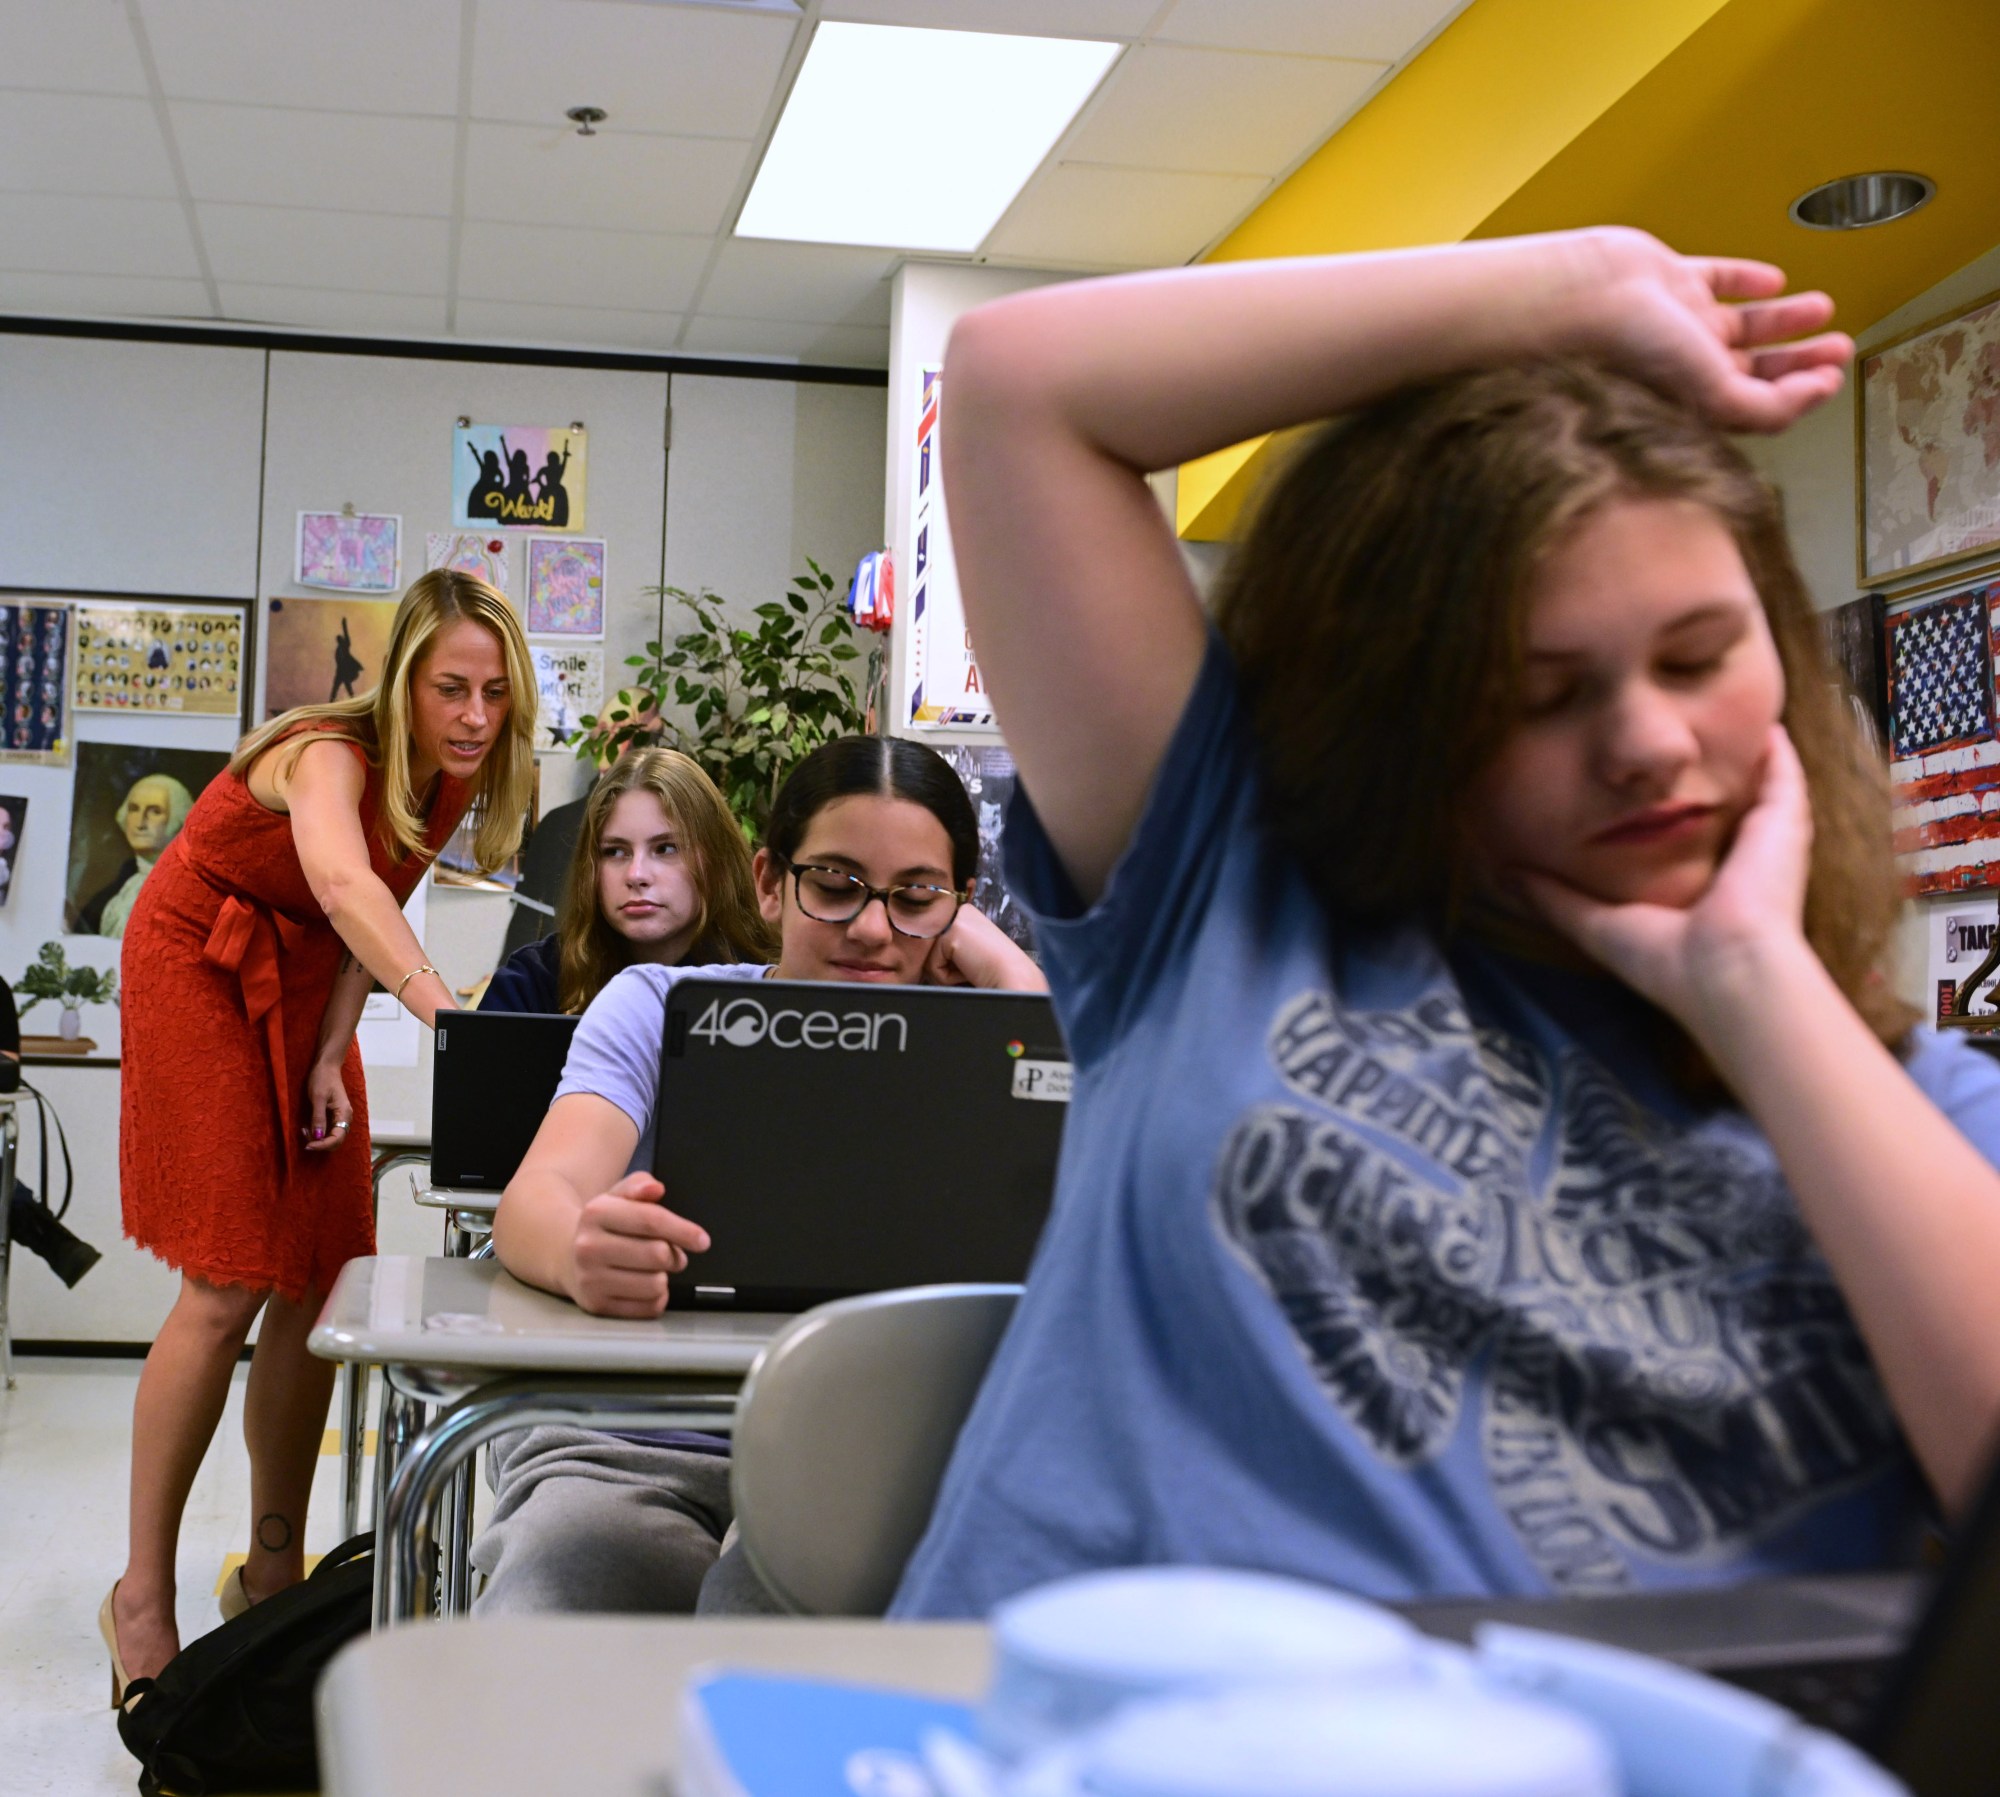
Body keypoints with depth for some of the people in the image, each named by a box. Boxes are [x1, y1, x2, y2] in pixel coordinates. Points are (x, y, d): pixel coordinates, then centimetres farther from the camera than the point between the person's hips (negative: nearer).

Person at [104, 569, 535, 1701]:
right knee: (230, 1288, -13)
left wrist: (332, 1056, -11)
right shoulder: (328, 756, -31)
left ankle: (274, 1572, 15)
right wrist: (444, 1012, -68)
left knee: (323, 1278, 2)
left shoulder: (456, 780, -8)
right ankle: (144, 1597, -2)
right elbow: (345, 886, -52)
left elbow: (372, 913, 1)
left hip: (307, 991, 7)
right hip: (204, 971, -7)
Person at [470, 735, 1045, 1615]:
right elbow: (537, 1197, -10)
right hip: (629, 1445, 0)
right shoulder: (662, 1006, 8)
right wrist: (580, 1252, -36)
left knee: (768, 1584, -35)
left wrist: (1016, 981, -5)